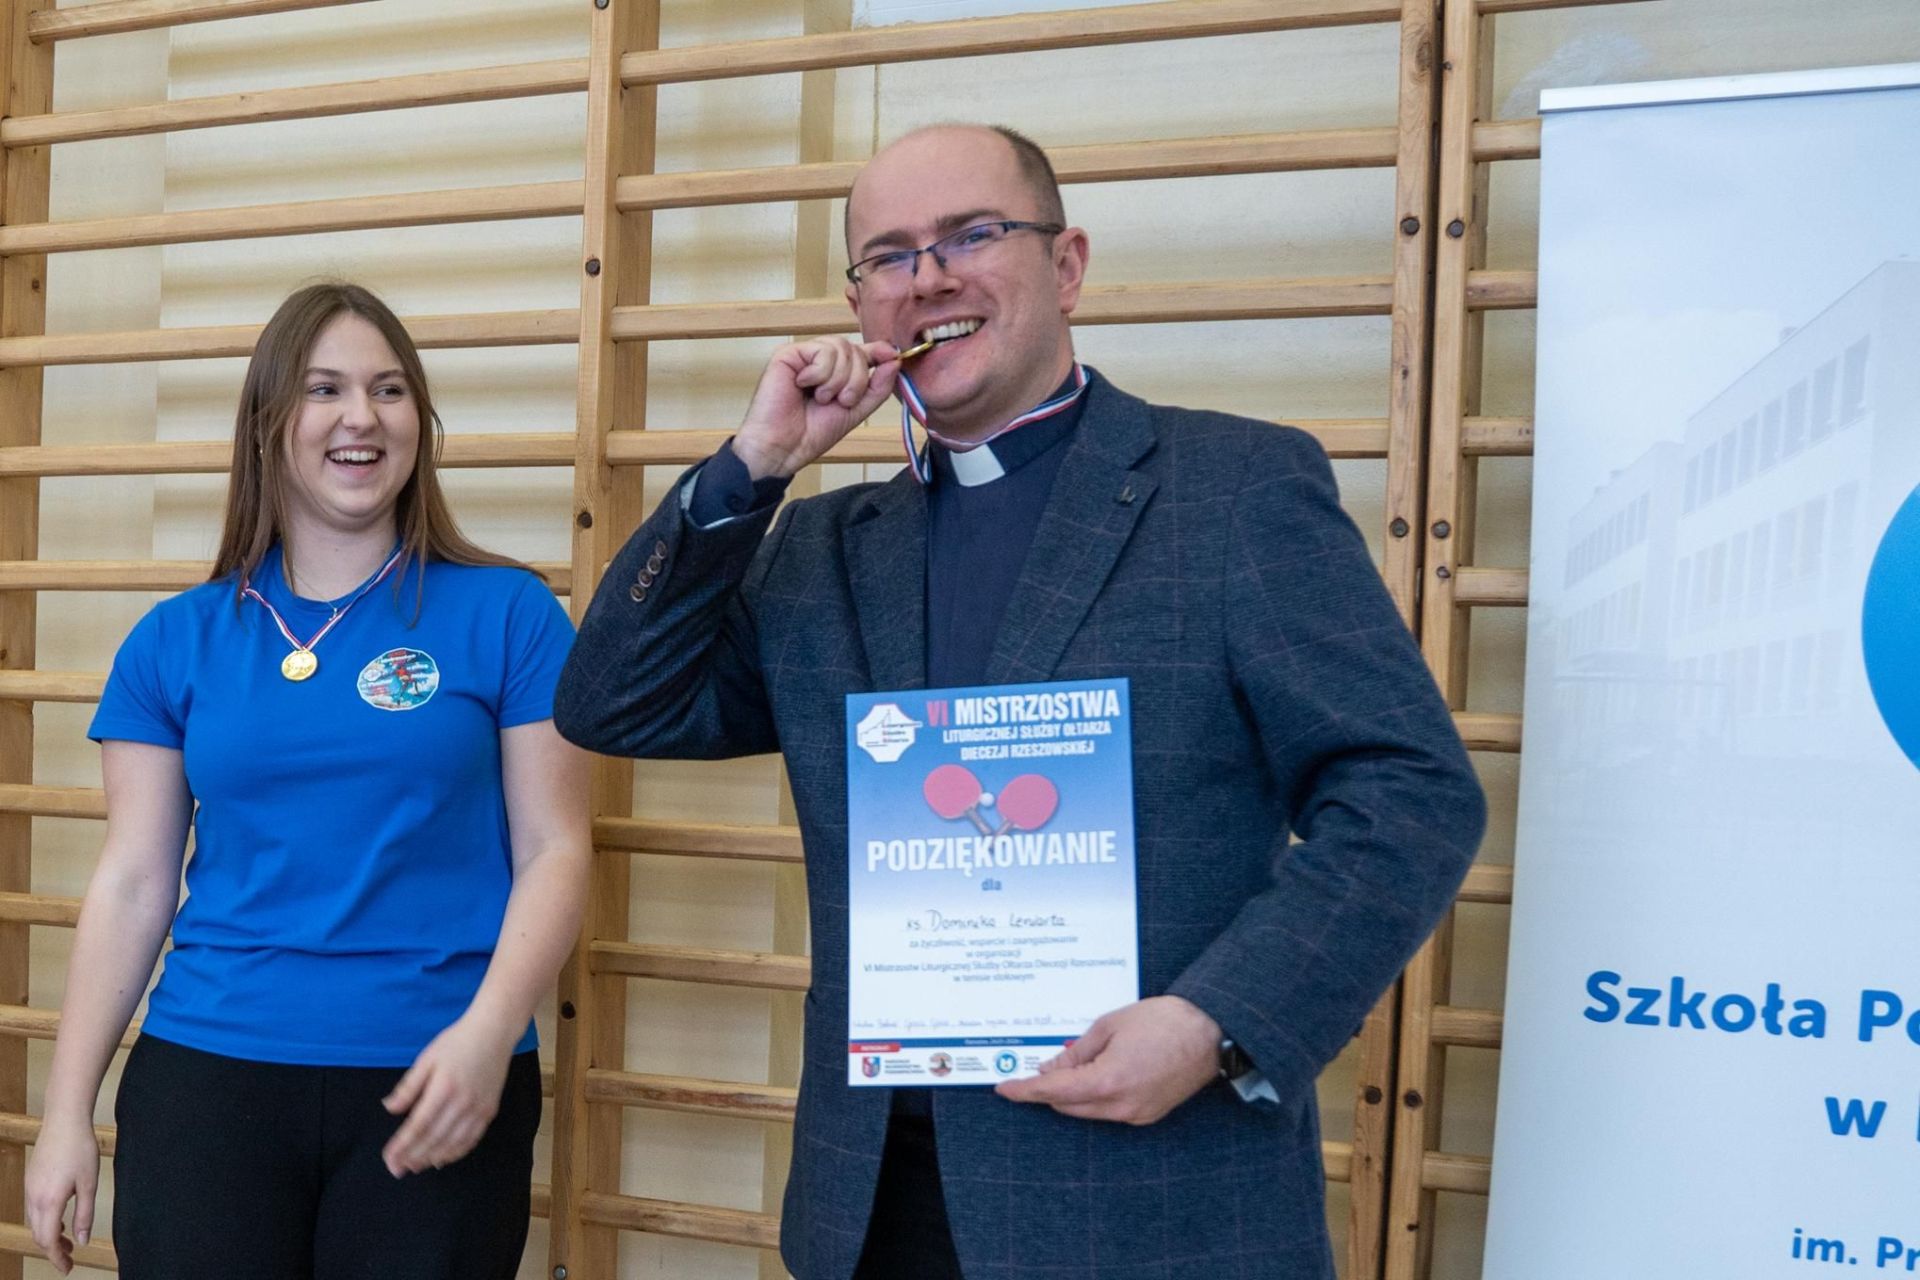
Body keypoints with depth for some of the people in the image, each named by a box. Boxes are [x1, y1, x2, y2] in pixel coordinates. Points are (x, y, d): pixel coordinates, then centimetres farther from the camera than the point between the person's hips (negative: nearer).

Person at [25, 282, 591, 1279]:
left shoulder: (507, 615, -2)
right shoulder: (175, 641, 6)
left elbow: (553, 850, -3)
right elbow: (131, 883, 7)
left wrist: (490, 1033, -17)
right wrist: (67, 1111, 6)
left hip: (434, 1087, -1)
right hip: (206, 1073, 2)